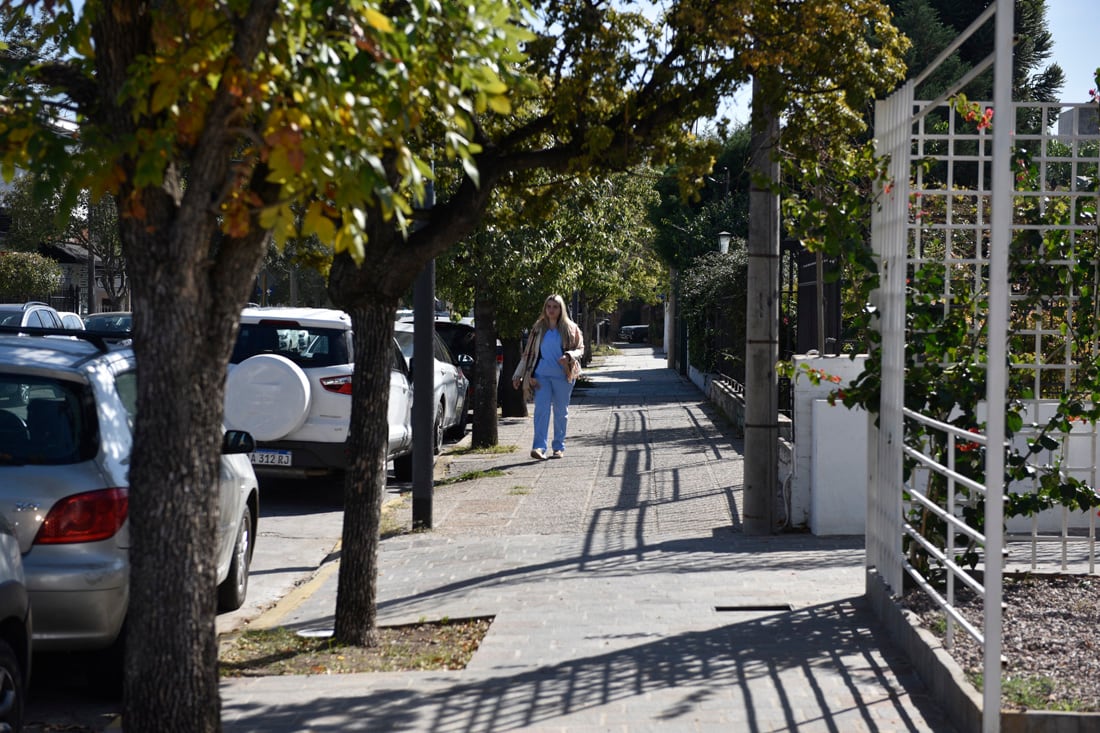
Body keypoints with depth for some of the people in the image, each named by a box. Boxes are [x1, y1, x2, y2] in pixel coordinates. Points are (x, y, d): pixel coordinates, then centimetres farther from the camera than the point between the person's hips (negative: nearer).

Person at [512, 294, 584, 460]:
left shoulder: (570, 328, 4)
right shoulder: (538, 329, 9)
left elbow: (580, 348, 4)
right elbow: (528, 353, 13)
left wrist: (569, 356, -18)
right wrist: (518, 375, 10)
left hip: (563, 376, 0)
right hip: (542, 375, 0)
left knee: (561, 412, 6)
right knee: (541, 409, -12)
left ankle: (559, 447, 15)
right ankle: (539, 447, -20)